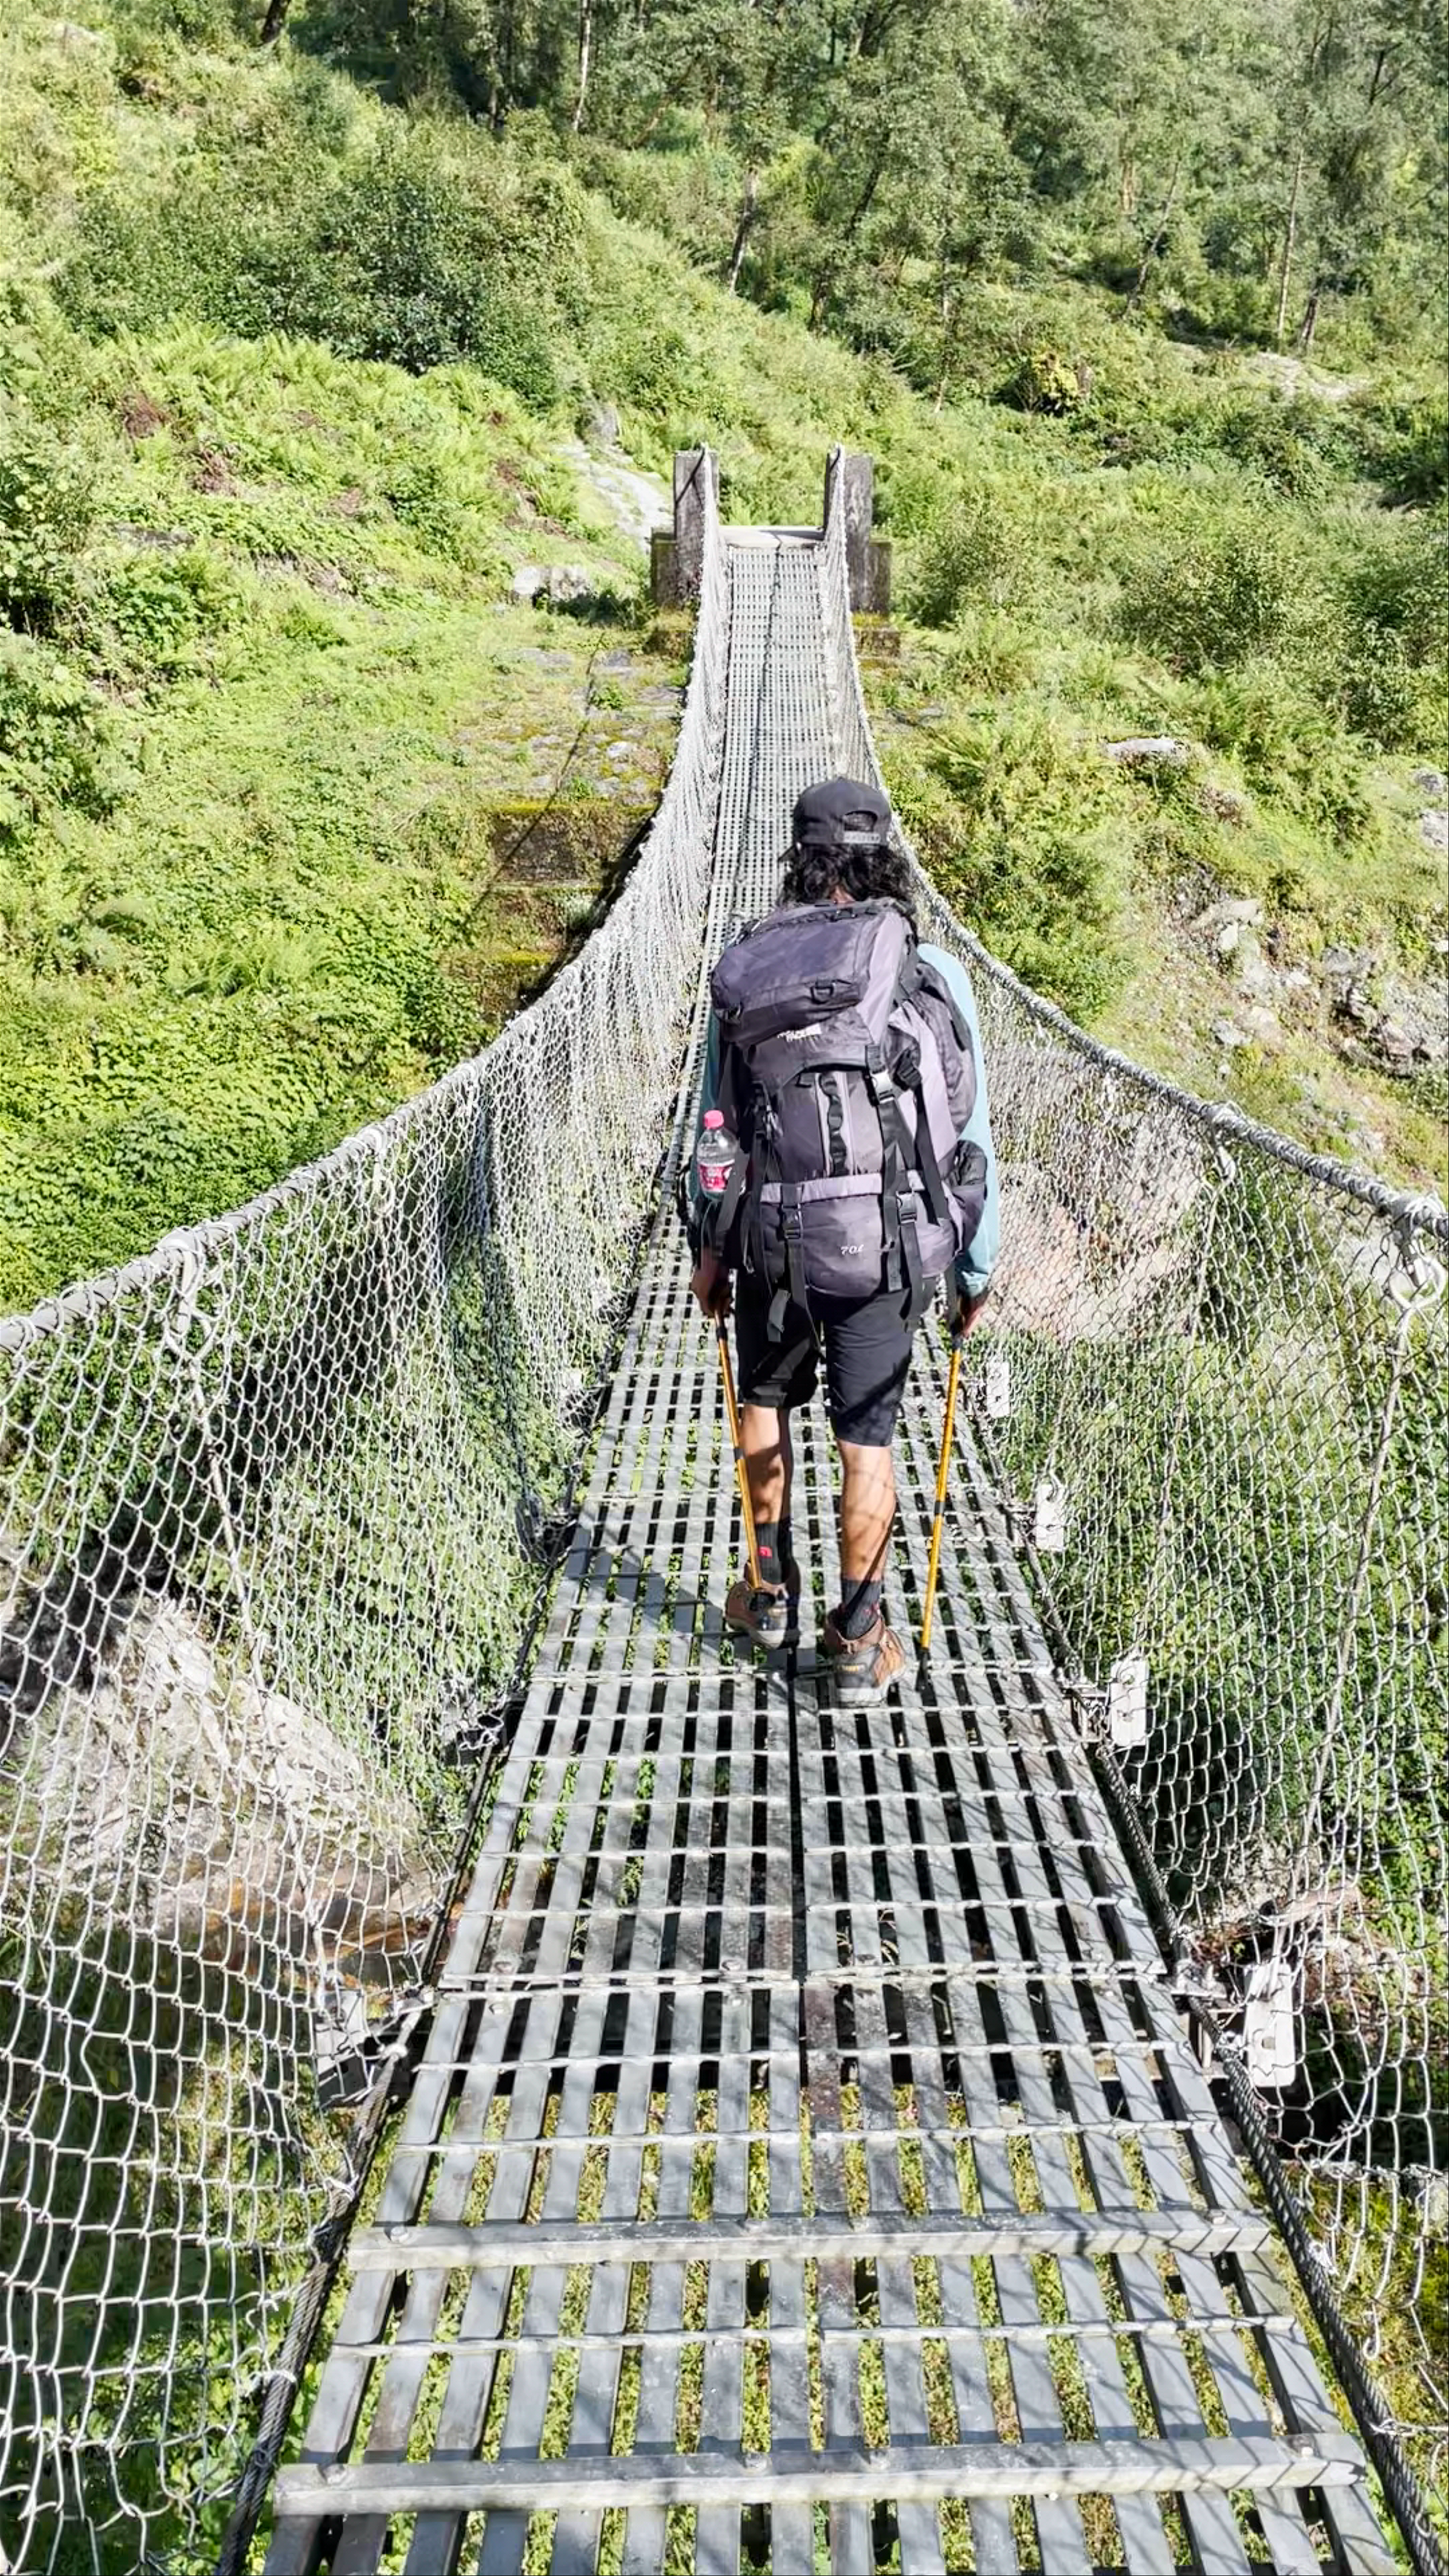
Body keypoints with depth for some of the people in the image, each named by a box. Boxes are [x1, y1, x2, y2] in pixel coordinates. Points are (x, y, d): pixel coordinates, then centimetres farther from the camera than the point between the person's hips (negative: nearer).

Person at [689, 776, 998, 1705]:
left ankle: (772, 1593, 37)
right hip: (884, 1245, -1)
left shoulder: (746, 969, -1)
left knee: (766, 1399, 25)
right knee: (867, 1439, 11)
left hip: (770, 1239, 1)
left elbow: (715, 1123, 3)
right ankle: (860, 1645, 21)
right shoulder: (934, 975, -4)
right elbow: (970, 1137, -2)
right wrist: (977, 1268, 9)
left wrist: (709, 1248, 14)